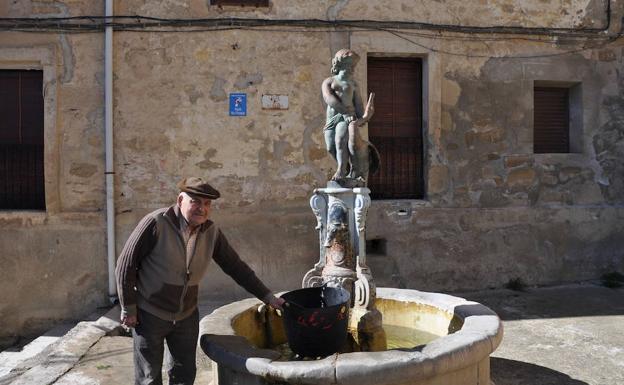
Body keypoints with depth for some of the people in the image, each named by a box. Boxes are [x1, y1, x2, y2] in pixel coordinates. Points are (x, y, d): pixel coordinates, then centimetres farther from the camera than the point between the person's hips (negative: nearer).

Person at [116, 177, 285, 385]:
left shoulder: (212, 233, -7)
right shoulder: (156, 223, -20)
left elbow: (236, 267, 1)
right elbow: (126, 264, -14)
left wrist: (268, 297, 0)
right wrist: (128, 308, -10)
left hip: (187, 315, 4)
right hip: (150, 314, -4)